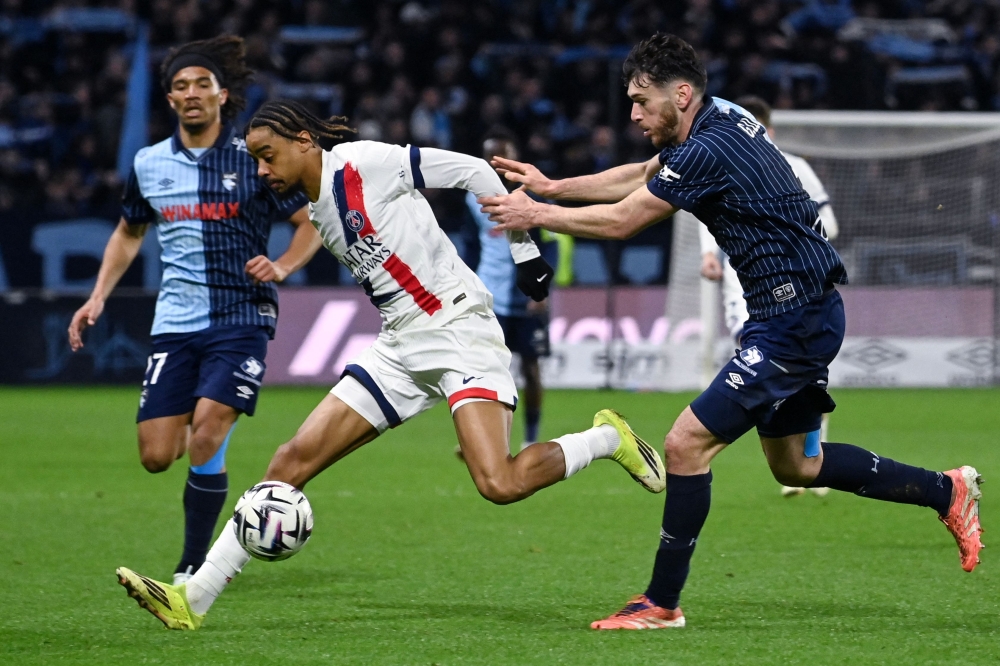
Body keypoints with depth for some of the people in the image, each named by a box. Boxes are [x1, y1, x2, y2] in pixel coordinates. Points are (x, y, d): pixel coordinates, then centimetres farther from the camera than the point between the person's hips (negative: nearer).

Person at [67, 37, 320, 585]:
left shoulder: (253, 160, -3)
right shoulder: (149, 165, 9)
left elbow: (311, 223, 2)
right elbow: (129, 232, 25)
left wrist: (282, 267, -16)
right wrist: (98, 297, 14)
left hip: (241, 318, -4)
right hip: (175, 322, 4)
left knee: (206, 433, -21)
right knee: (156, 455, -4)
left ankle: (193, 569, -9)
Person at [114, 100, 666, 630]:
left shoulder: (366, 163, -11)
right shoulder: (317, 214, 13)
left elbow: (474, 172, -8)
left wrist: (524, 251, -6)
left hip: (460, 329, -8)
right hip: (399, 348, 8)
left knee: (499, 485, -25)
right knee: (293, 460, -3)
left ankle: (608, 438, 4)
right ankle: (192, 600, -4)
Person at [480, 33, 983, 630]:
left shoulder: (707, 150, -21)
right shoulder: (722, 120, 9)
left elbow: (620, 221, -13)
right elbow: (640, 176, 23)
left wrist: (536, 216, -1)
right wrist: (552, 188, 20)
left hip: (796, 322, -10)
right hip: (802, 312, 10)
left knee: (686, 445, -11)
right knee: (795, 466, 22)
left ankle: (662, 603, -3)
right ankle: (946, 492, 30)